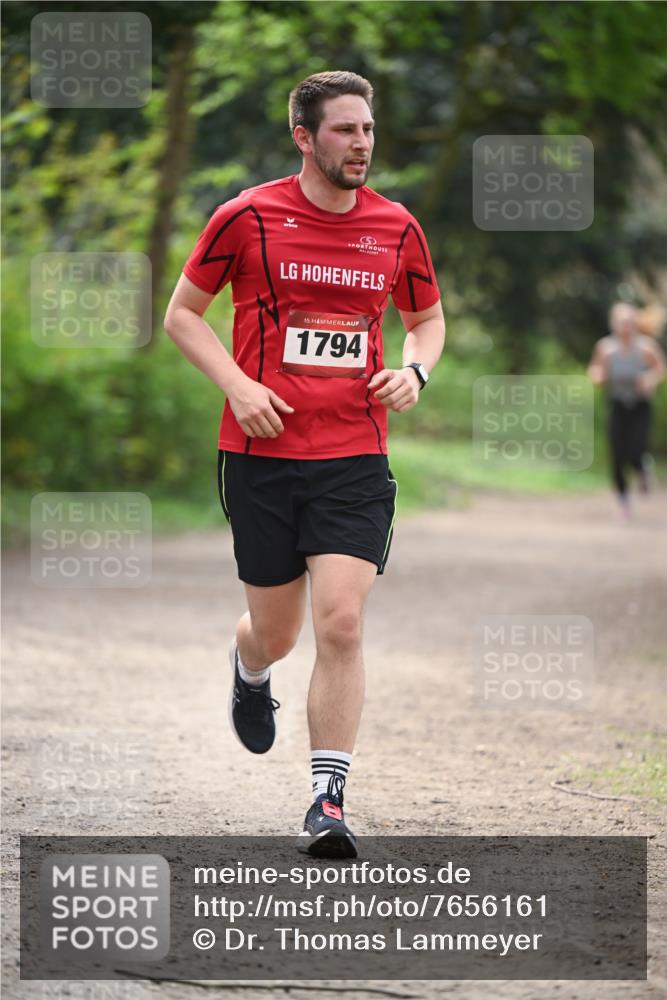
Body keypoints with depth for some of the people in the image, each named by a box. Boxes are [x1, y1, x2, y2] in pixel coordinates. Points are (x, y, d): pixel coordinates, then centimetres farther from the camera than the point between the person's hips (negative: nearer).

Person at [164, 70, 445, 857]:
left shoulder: (396, 229, 5)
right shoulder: (247, 217, -3)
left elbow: (428, 319, 21)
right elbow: (182, 313, 5)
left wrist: (414, 370, -1)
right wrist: (237, 384, -9)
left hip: (356, 459, 1)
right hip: (260, 453, -1)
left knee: (340, 624, -14)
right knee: (276, 633, 9)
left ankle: (328, 800, -9)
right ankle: (249, 670, 48)